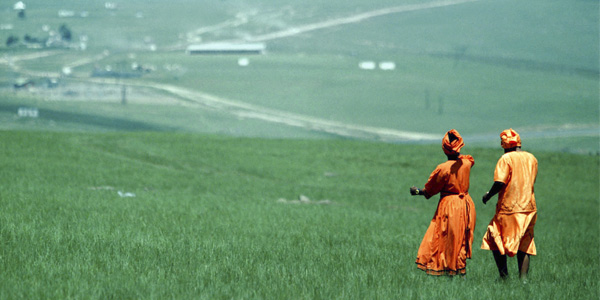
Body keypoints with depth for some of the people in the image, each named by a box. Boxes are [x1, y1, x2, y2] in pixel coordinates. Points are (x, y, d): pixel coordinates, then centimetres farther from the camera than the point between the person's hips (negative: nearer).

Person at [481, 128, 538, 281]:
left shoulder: (506, 158, -10)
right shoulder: (531, 158, 10)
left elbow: (500, 183, -18)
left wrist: (488, 195, -4)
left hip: (509, 207, -6)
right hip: (528, 208, 6)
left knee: (495, 241, 6)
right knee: (524, 246, 9)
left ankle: (504, 276, -2)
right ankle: (523, 278, 0)